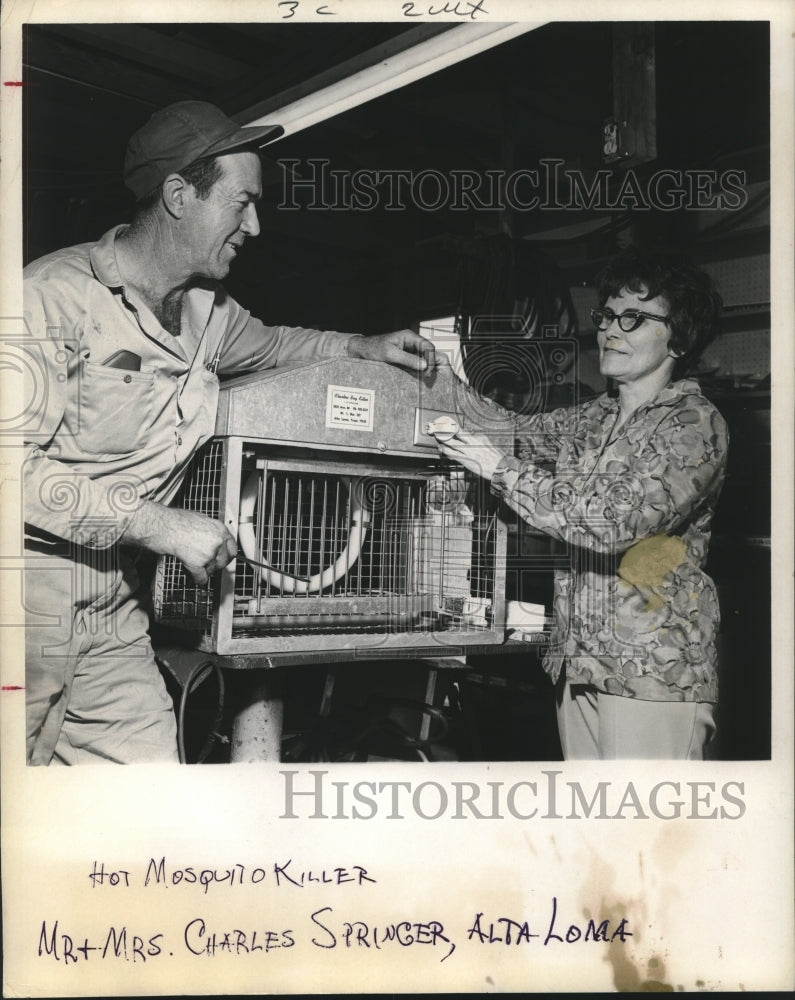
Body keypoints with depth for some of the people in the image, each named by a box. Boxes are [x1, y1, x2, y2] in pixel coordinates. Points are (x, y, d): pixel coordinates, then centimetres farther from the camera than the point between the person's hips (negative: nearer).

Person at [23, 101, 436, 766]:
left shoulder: (206, 308, 11)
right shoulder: (57, 295, -15)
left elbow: (264, 344, 35)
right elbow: (20, 466, -22)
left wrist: (362, 347, 23)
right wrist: (165, 526, -21)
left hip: (113, 598, 7)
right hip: (33, 578, -6)